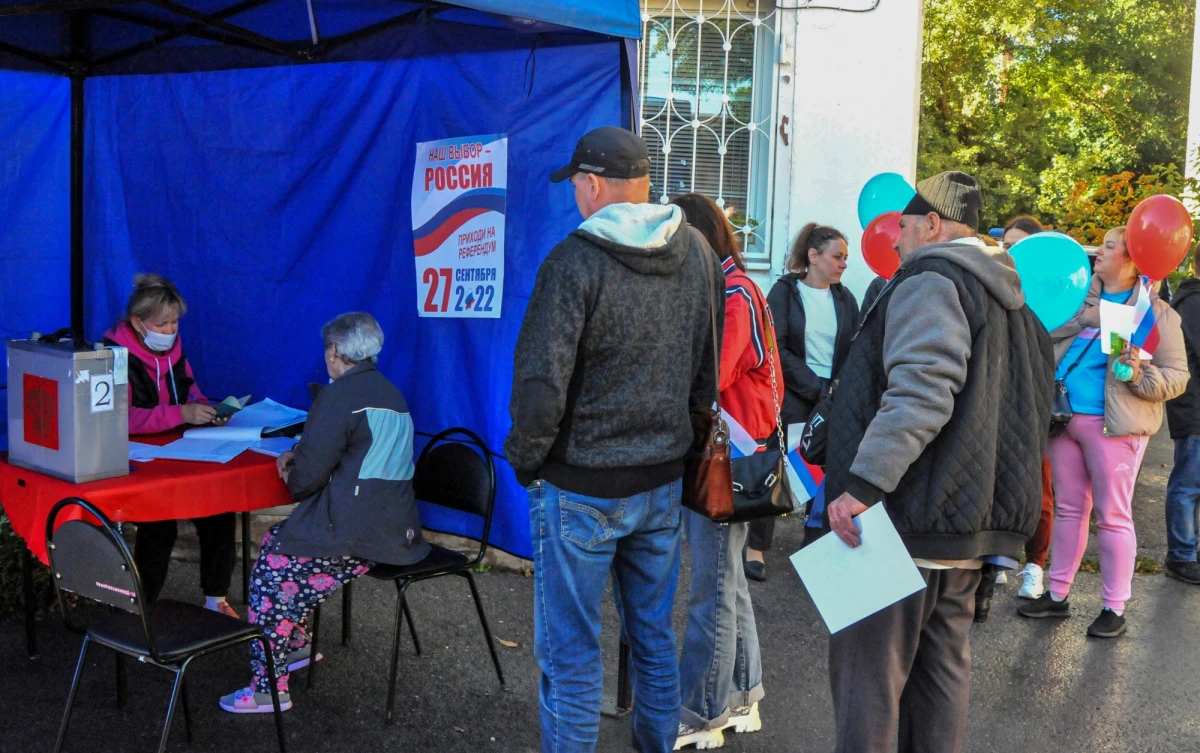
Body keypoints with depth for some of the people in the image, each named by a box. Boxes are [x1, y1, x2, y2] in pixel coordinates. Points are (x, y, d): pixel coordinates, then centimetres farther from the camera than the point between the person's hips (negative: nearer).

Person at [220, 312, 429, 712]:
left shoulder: (339, 396, -12)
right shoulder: (390, 392, 17)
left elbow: (310, 474, -14)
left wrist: (293, 479, 9)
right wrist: (298, 454, 16)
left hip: (359, 535, -10)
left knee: (271, 574, -2)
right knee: (274, 540, 22)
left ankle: (268, 689, 1)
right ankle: (294, 643, 32)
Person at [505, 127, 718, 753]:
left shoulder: (576, 261, -18)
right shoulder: (697, 253, 2)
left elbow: (540, 382, -20)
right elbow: (709, 368, 10)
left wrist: (525, 460, -5)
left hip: (581, 488, -6)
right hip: (664, 479, 6)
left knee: (571, 654, 5)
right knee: (655, 637, 19)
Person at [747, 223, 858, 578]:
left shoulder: (844, 298, 9)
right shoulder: (785, 290, -2)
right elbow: (777, 348, -10)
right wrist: (814, 386, -14)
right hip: (793, 395, -4)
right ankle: (756, 546, 6)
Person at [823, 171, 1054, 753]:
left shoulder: (930, 281, -10)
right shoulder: (1007, 297, 20)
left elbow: (919, 393, -25)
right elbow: (1033, 404, 25)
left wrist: (865, 483, -28)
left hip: (909, 515, -10)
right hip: (971, 519, 10)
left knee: (868, 669, -4)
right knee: (942, 664, 15)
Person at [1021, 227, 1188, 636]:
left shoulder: (1155, 312, -1)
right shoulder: (1078, 296, 12)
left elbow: (1176, 376, -3)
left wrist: (1139, 375, -20)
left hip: (1113, 424, -5)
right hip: (1063, 416, 5)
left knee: (1112, 515, 0)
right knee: (1068, 508, 13)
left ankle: (1114, 608, 9)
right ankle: (1058, 594, 22)